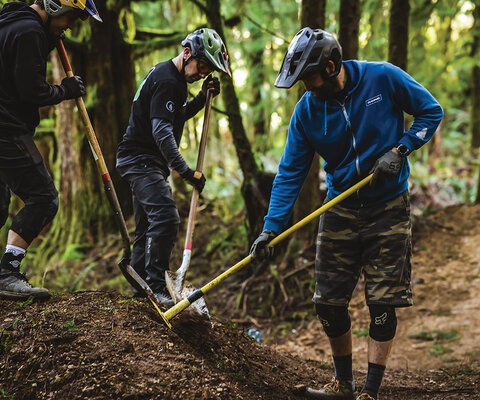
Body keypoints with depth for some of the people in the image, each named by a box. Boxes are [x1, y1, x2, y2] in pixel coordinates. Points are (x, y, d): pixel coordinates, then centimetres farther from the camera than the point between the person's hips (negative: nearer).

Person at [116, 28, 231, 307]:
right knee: (166, 218, -22)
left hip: (148, 162, 11)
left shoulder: (173, 78, 13)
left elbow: (179, 115, 26)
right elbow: (162, 130, -28)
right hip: (141, 159, -11)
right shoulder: (166, 81, -19)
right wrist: (185, 171, -34)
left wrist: (203, 97, 8)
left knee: (149, 226, 15)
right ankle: (155, 287, -22)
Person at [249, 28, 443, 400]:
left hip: (388, 208, -3)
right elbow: (290, 173, -6)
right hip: (340, 211, 3)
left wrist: (398, 151, -16)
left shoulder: (383, 77, -14)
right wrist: (271, 227, -14)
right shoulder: (306, 110, -7)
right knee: (328, 303, 4)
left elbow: (431, 111, -3)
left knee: (382, 303, -4)